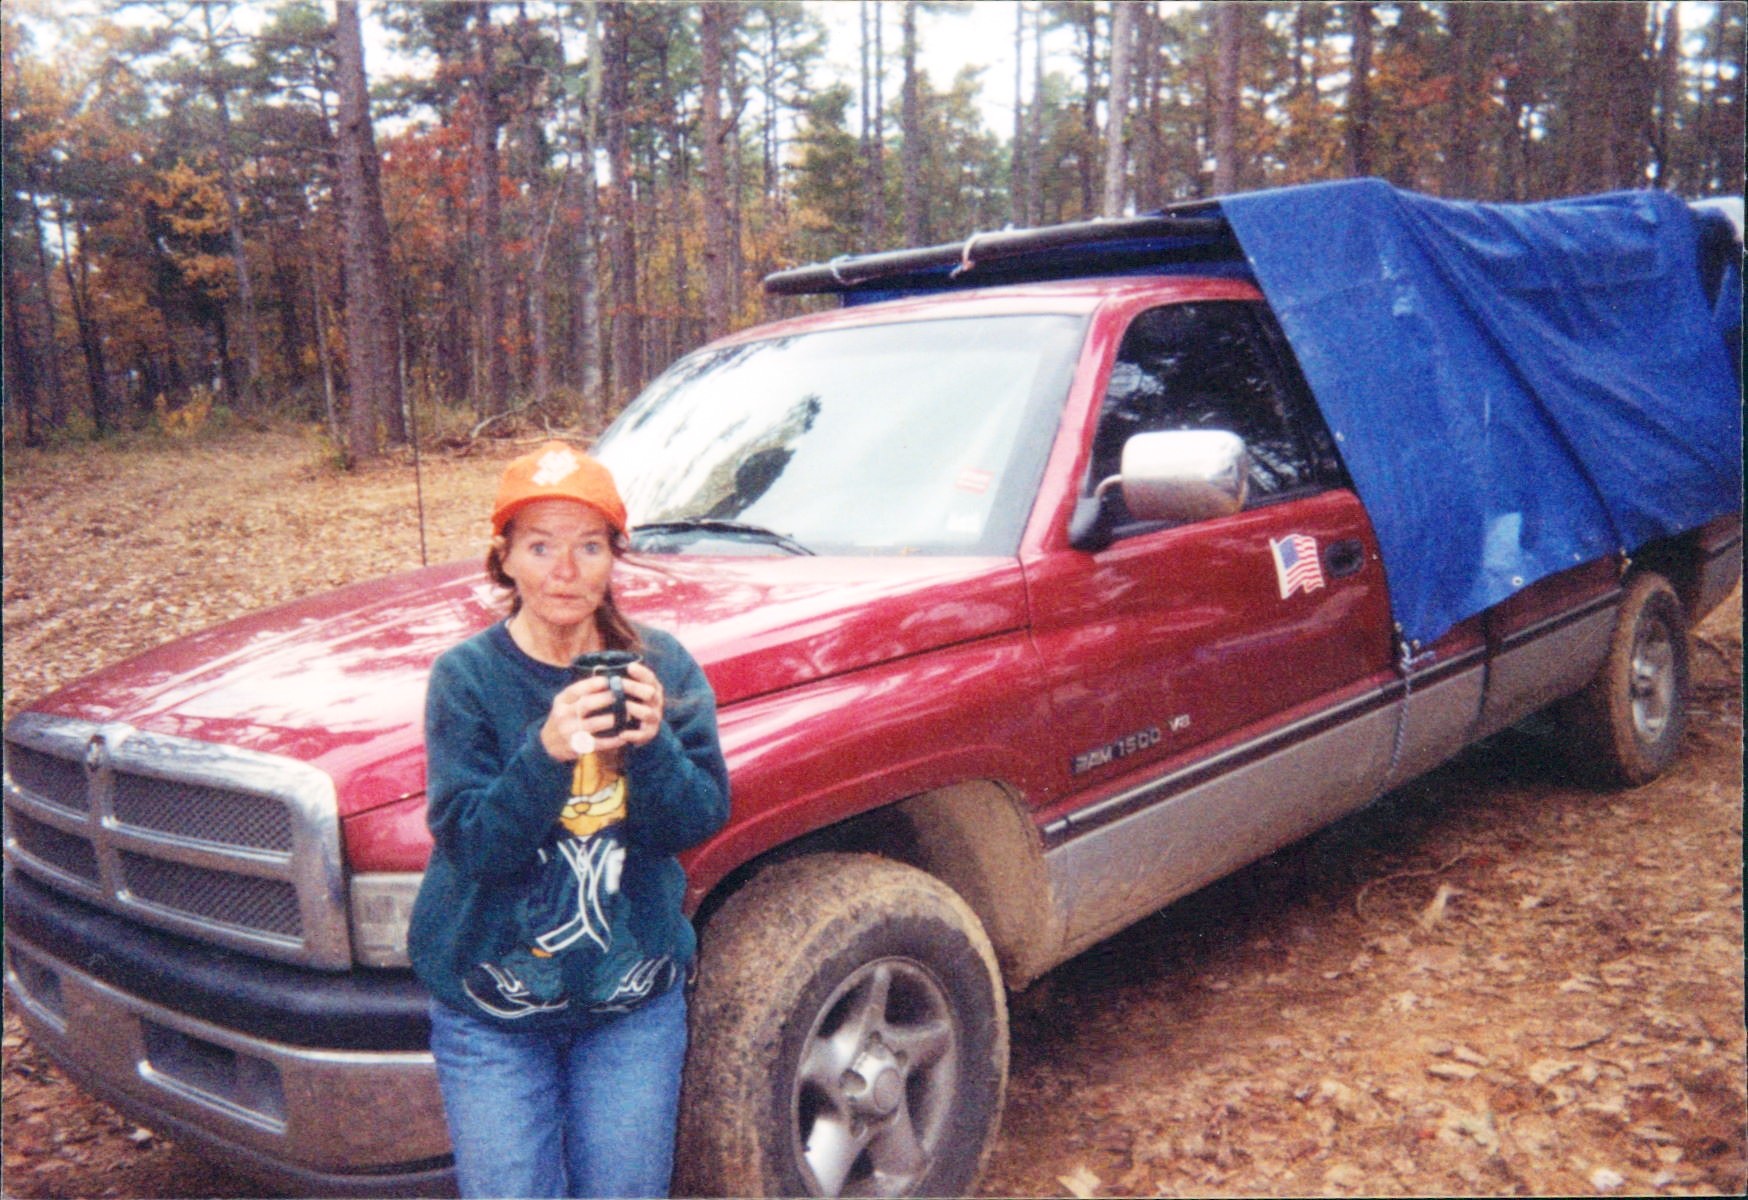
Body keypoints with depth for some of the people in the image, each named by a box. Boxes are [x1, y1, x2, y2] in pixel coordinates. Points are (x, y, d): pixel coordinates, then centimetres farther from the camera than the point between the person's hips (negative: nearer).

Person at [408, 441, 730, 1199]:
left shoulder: (662, 667, -4)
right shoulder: (466, 676, -10)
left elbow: (700, 821, -7)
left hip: (635, 1001, 2)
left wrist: (652, 745, -26)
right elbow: (467, 841, -17)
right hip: (490, 1011, -1)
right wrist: (547, 753, -33)